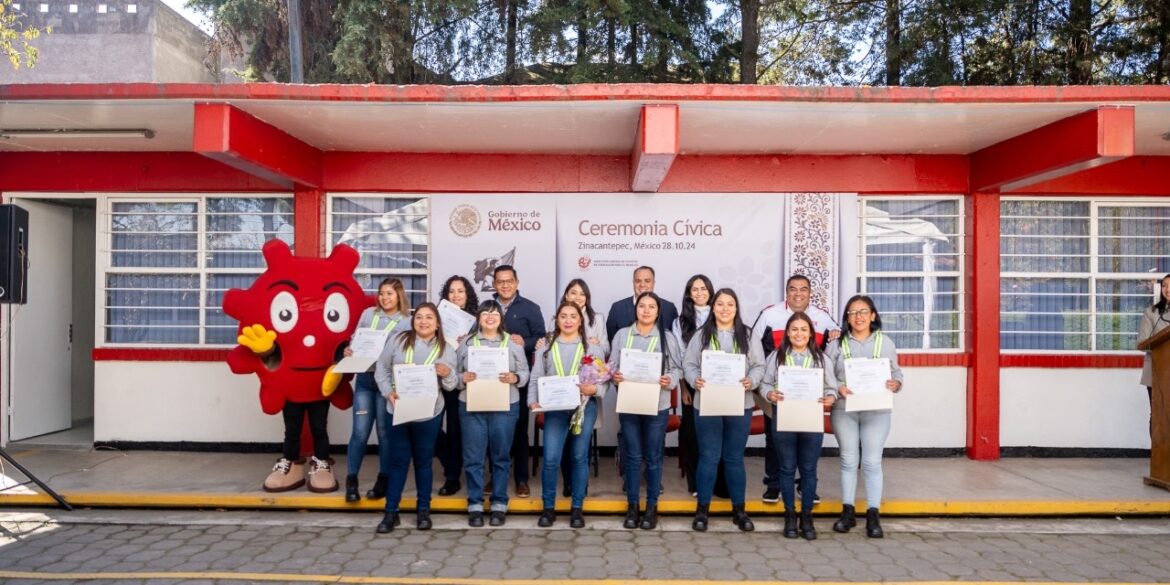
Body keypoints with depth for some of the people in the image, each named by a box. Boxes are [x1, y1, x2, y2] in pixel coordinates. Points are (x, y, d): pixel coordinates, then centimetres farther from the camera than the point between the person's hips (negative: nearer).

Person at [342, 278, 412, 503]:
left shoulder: (407, 322, -1)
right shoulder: (368, 314, 9)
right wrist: (349, 351, -6)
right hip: (364, 378, 2)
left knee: (385, 432, 6)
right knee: (360, 431, 1)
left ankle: (383, 479, 18)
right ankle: (351, 479, 12)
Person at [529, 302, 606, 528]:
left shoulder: (592, 348, 7)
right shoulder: (547, 347, 8)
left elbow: (604, 380, 2)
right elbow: (536, 378, 4)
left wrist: (594, 389, -19)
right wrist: (533, 400, -12)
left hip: (585, 407, 0)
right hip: (555, 409, 0)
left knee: (580, 457, 8)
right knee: (550, 458, -6)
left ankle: (577, 508, 19)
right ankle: (548, 507, 10)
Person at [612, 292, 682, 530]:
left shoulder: (668, 338, 1)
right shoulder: (622, 335, 5)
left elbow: (677, 369, 0)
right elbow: (614, 365, 7)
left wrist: (669, 381, -20)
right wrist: (615, 376, -14)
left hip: (657, 405, -1)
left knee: (653, 457, 6)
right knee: (632, 456, 7)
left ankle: (652, 506, 18)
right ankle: (632, 506, 19)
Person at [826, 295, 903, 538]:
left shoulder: (885, 342, 6)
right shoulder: (837, 343, 2)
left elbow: (896, 373, 7)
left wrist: (895, 384, -14)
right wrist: (838, 388, -18)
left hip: (876, 410, 0)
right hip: (844, 410, 0)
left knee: (872, 462, 0)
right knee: (848, 461, 7)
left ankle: (873, 514, 8)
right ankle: (847, 511, 17)